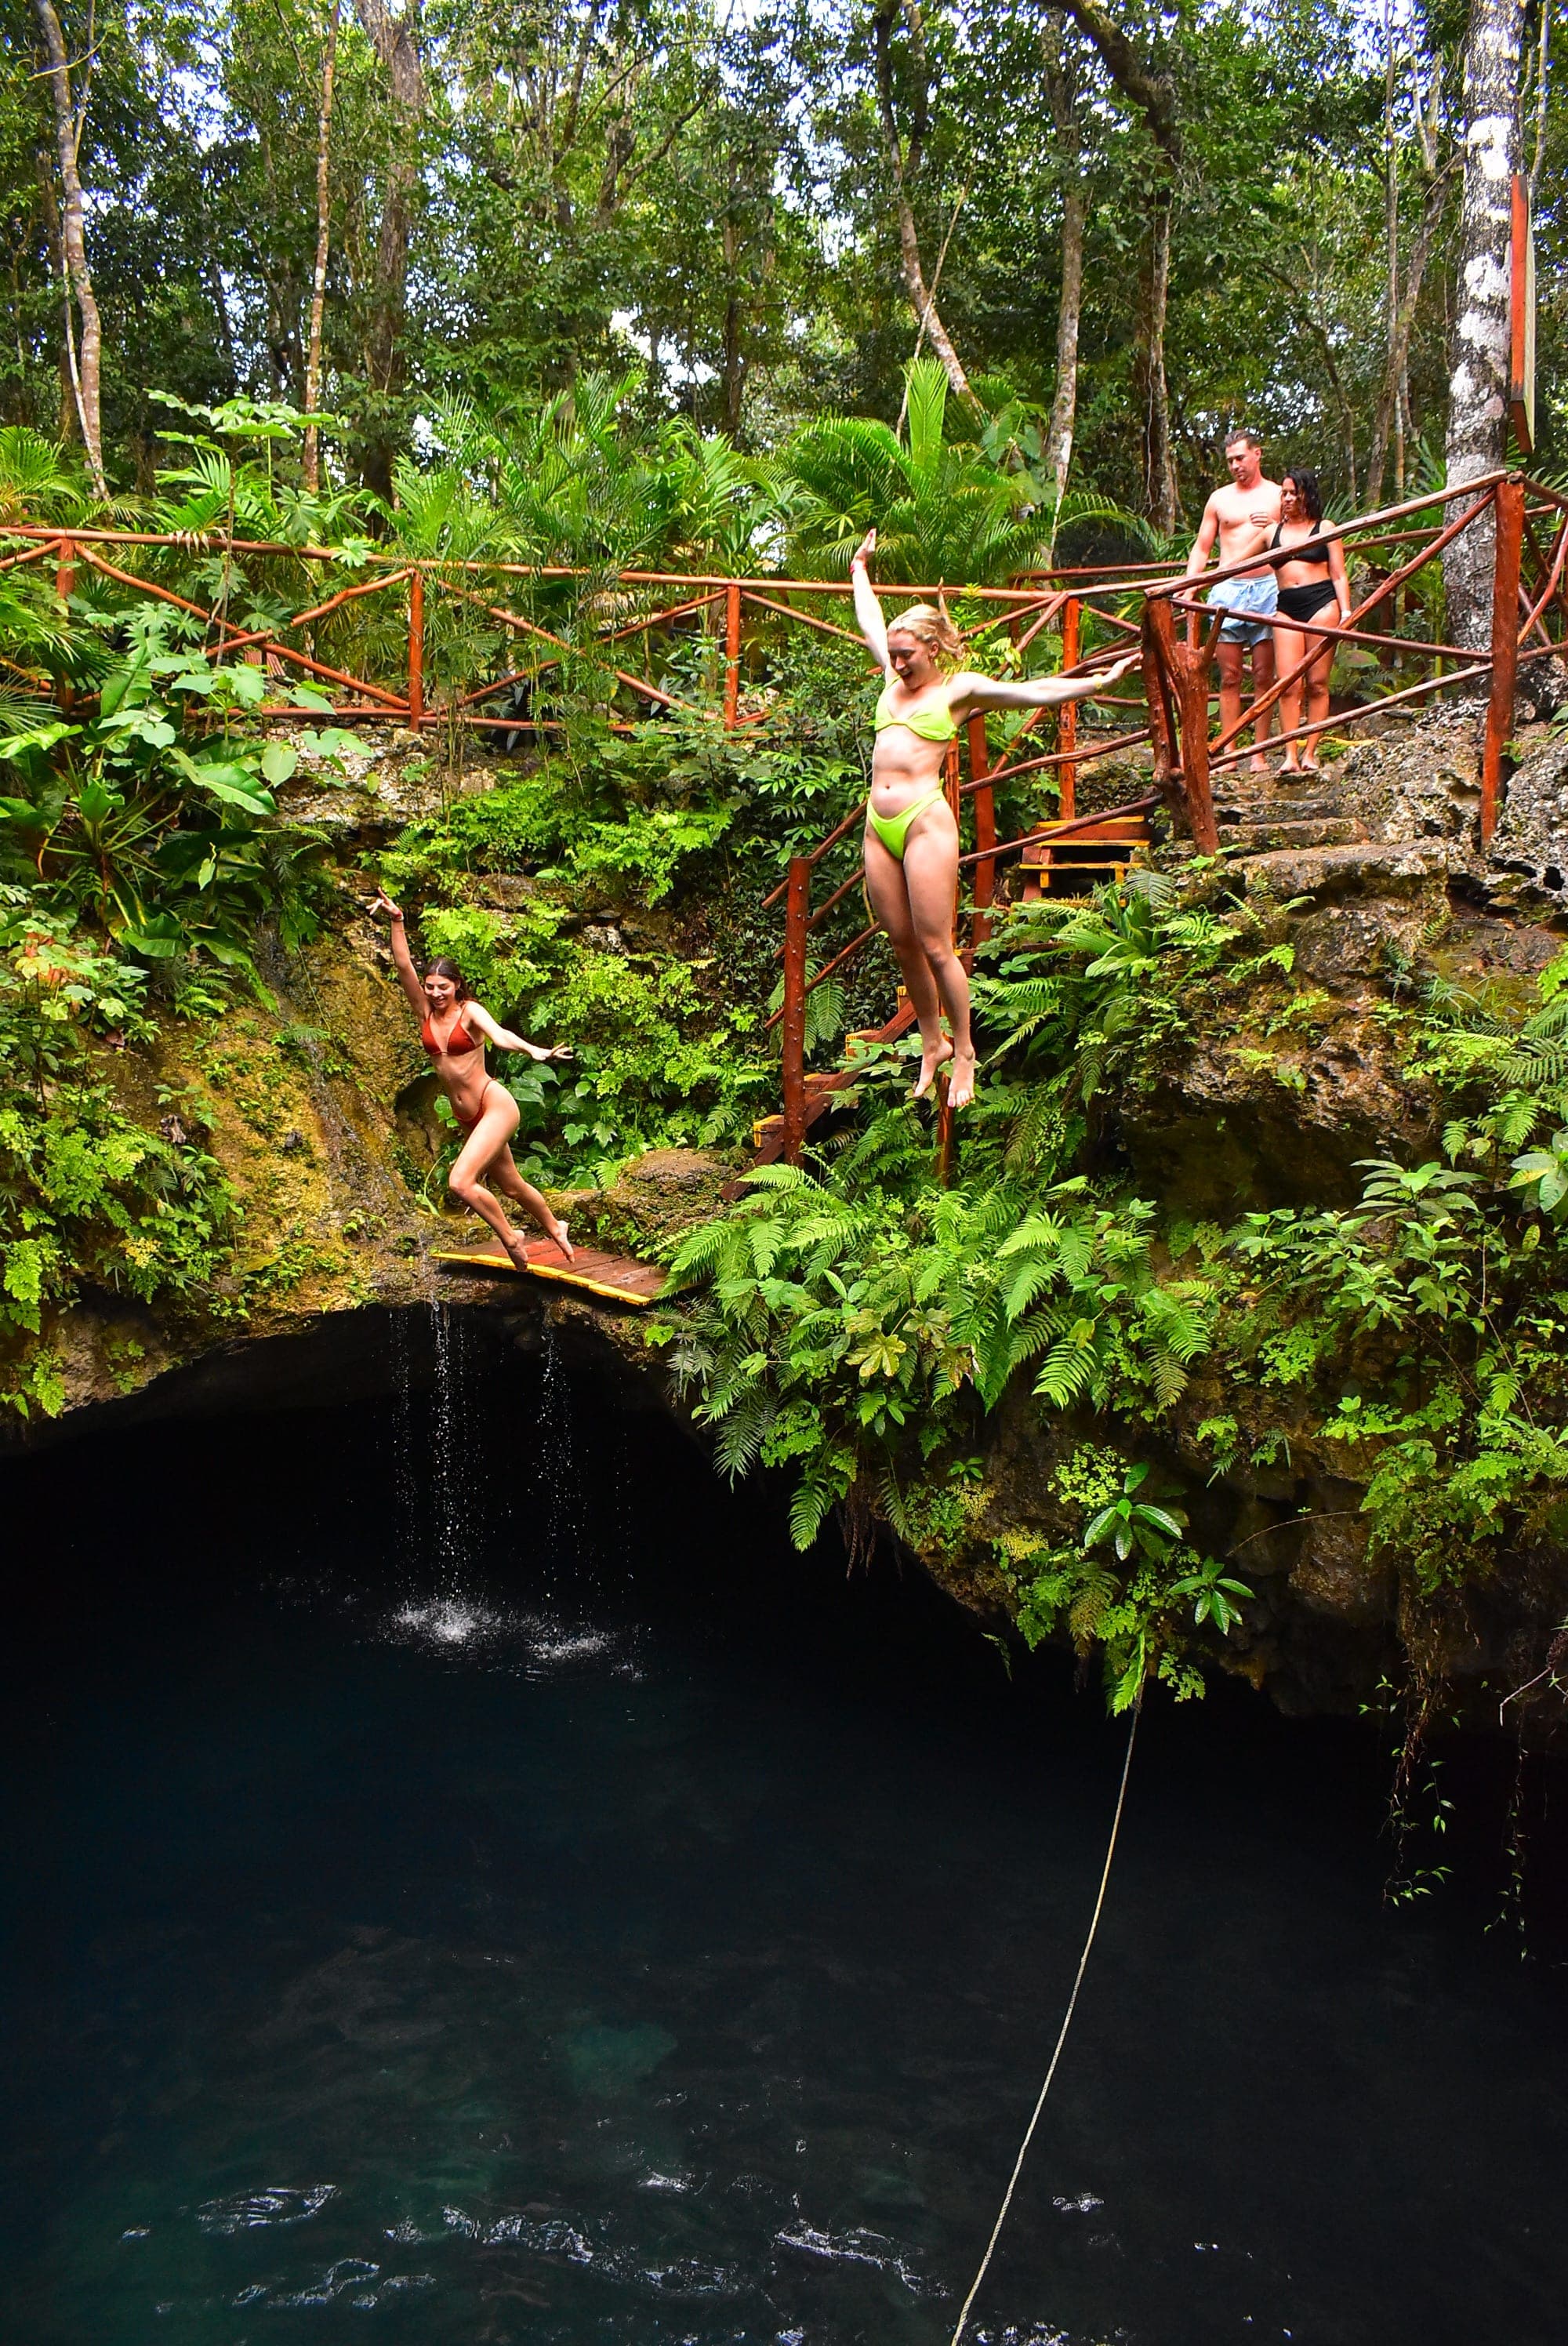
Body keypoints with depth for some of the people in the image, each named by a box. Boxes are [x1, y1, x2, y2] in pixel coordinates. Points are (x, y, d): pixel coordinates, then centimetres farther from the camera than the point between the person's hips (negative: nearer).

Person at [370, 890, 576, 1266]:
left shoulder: (470, 1011, -10)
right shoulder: (425, 1012, 3)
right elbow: (404, 966, -7)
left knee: (460, 1182, -21)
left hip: (495, 1105, -7)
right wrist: (396, 922, -17)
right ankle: (554, 1228, 44)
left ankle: (510, 1237, -1)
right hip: (467, 1118, 7)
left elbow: (499, 1036, -30)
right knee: (510, 1185, 20)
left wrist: (533, 1050, -48)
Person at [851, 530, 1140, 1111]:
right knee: (902, 944, 9)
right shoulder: (895, 679, 17)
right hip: (878, 825, 6)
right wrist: (860, 569, 47)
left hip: (925, 821, -6)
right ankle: (931, 1044, 23)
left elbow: (1033, 692, -6)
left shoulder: (960, 687, 1)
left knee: (935, 947, -5)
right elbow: (871, 623, 34)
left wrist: (1098, 681, -15)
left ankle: (963, 1052, 8)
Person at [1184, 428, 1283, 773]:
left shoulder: (1279, 496, 12)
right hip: (1227, 589, 1)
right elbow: (1201, 548, 16)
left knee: (1263, 676, -2)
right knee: (1229, 677, -2)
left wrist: (1275, 528, -9)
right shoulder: (1219, 499, 15)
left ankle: (1259, 753, 1)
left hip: (1267, 588, -1)